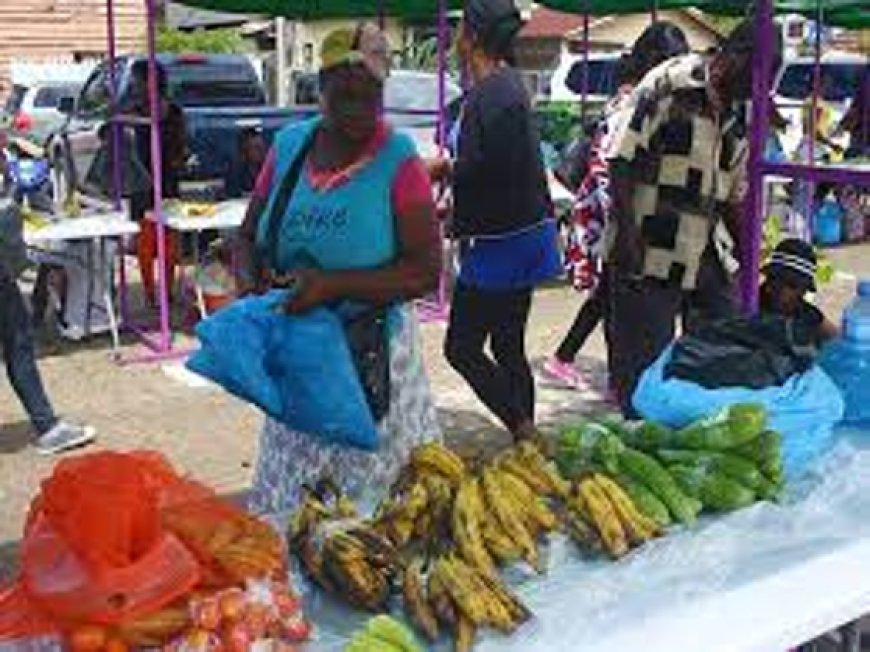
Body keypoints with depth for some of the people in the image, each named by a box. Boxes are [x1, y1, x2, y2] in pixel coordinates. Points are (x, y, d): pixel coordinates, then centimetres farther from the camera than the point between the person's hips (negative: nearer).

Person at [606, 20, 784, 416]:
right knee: (643, 361, 3)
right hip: (650, 254, -7)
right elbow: (622, 163, -13)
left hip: (710, 258, 7)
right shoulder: (669, 86, -9)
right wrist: (628, 233, -19)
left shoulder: (740, 114, 12)